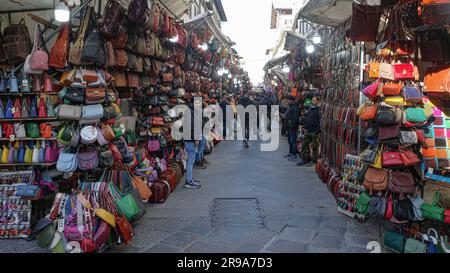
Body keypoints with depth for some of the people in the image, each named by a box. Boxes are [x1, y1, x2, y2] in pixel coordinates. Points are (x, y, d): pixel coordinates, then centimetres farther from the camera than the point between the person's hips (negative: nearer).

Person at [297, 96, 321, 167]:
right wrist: (305, 127, 15)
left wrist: (317, 131, -20)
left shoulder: (319, 110, -12)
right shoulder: (310, 109, 14)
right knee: (304, 144, 11)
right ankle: (304, 159, 21)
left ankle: (314, 161, 12)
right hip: (308, 131, 8)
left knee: (315, 147, 3)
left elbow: (320, 121, -17)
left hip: (314, 132, -8)